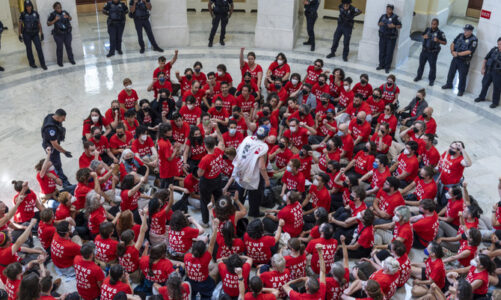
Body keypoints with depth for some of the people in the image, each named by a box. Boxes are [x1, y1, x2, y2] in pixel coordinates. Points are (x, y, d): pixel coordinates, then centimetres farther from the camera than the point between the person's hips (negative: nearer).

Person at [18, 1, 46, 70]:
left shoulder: (35, 14, -1)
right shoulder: (23, 15, -7)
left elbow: (39, 24, 5)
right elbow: (19, 26, -3)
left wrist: (41, 34, 4)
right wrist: (20, 36, -6)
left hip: (35, 34, 2)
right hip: (26, 34, -2)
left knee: (39, 48, -8)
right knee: (29, 49, 7)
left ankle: (42, 64, -3)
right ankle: (31, 63, 24)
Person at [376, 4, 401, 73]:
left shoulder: (395, 17, -7)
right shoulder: (383, 16, 6)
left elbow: (400, 26, -4)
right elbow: (378, 23, 17)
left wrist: (394, 26, -22)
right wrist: (380, 24, -7)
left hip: (391, 38, -4)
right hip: (382, 36, 4)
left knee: (389, 53, -1)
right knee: (381, 52, 9)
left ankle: (387, 67, 8)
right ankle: (381, 65, 23)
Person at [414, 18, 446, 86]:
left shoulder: (440, 33, -14)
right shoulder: (428, 29, 0)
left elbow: (445, 42, -10)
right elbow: (423, 35, 17)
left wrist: (438, 40, -27)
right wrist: (424, 36, -7)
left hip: (433, 52, -4)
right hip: (424, 50, 4)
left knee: (432, 66, 6)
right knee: (421, 64, 17)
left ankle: (431, 80, 22)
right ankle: (419, 76, 36)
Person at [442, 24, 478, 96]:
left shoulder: (474, 40, -17)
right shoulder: (460, 35, 1)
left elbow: (469, 51, -23)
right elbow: (453, 43, 7)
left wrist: (458, 54, -22)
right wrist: (452, 51, -12)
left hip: (464, 61, -6)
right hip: (455, 58, 6)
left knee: (462, 76, 3)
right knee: (451, 72, 19)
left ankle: (461, 90, 18)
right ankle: (449, 84, 40)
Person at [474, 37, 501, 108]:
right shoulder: (494, 50, 0)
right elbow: (486, 59, 7)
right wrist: (483, 68, 6)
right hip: (489, 70, 4)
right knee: (485, 84, 16)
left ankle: (495, 102, 14)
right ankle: (481, 97, 36)